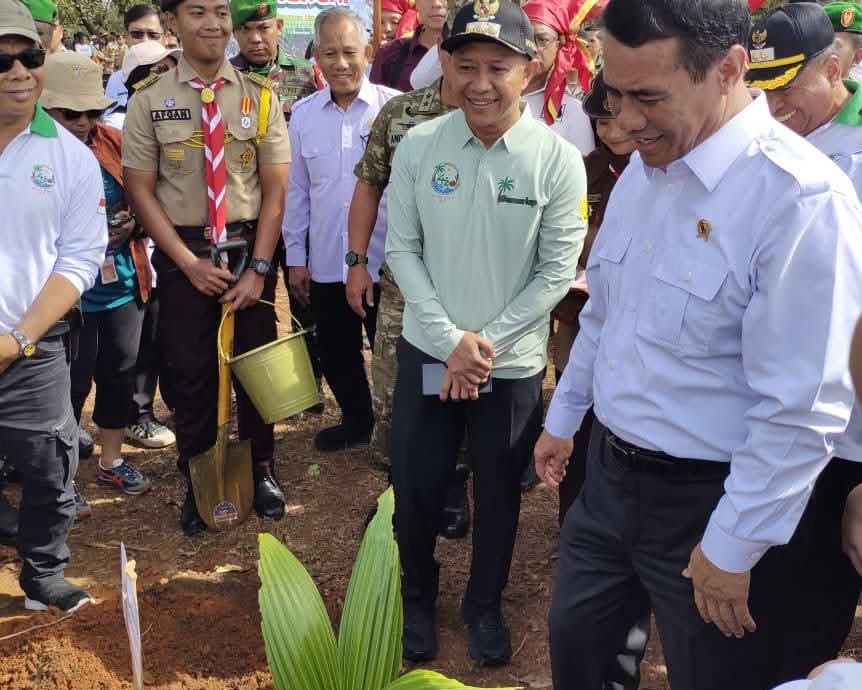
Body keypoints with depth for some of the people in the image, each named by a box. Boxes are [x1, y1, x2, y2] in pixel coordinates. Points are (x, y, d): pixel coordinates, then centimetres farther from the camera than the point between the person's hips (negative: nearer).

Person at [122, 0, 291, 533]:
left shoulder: (260, 96, -2)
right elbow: (141, 190, -3)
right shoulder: (149, 101, -4)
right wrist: (189, 262, -10)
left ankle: (262, 470, 31)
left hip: (251, 246, 1)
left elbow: (276, 188, -3)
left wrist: (258, 267, -10)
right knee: (191, 371, 6)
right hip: (182, 252, 0)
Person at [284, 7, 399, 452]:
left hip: (385, 259, -3)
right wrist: (295, 256, 8)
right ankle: (357, 419, 38)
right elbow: (296, 190, 9)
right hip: (325, 261, 4)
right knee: (335, 351, 16)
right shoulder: (303, 114, 5)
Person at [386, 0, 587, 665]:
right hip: (427, 351, 1)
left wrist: (487, 342, -12)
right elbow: (402, 247, -4)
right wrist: (451, 340, -12)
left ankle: (486, 604, 40)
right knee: (415, 486, 13)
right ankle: (417, 595, 39)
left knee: (499, 493, 15)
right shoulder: (418, 144, -6)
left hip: (513, 364, -1)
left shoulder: (559, 160, -11)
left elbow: (558, 271, -9)